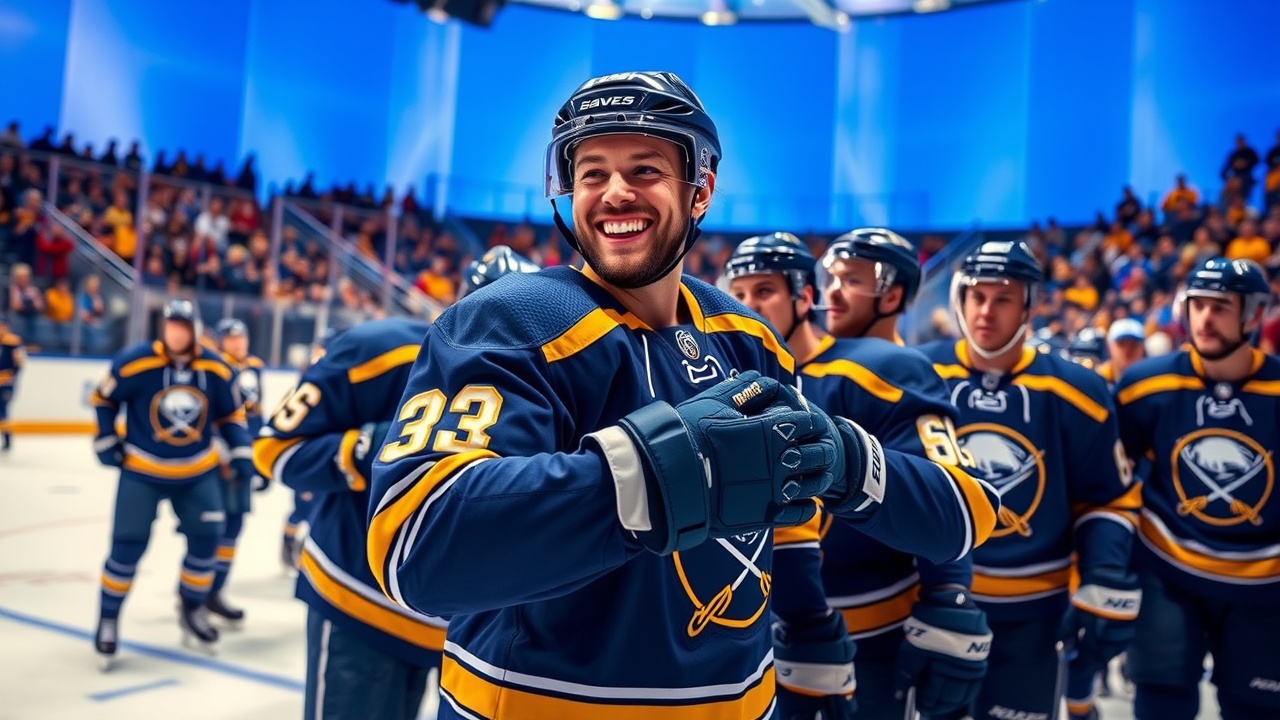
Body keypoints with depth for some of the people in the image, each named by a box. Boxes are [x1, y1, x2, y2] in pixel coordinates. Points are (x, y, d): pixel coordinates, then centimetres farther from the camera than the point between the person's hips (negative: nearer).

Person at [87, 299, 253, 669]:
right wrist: (107, 440, -4)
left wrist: (242, 452, -2)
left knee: (205, 538, 0)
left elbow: (230, 414, 4)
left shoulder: (216, 369, -8)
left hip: (197, 471, 3)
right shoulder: (134, 362, -17)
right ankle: (108, 619, 16)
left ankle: (191, 609, 22)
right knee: (128, 544, -4)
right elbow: (102, 398, -1)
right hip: (141, 470, -3)